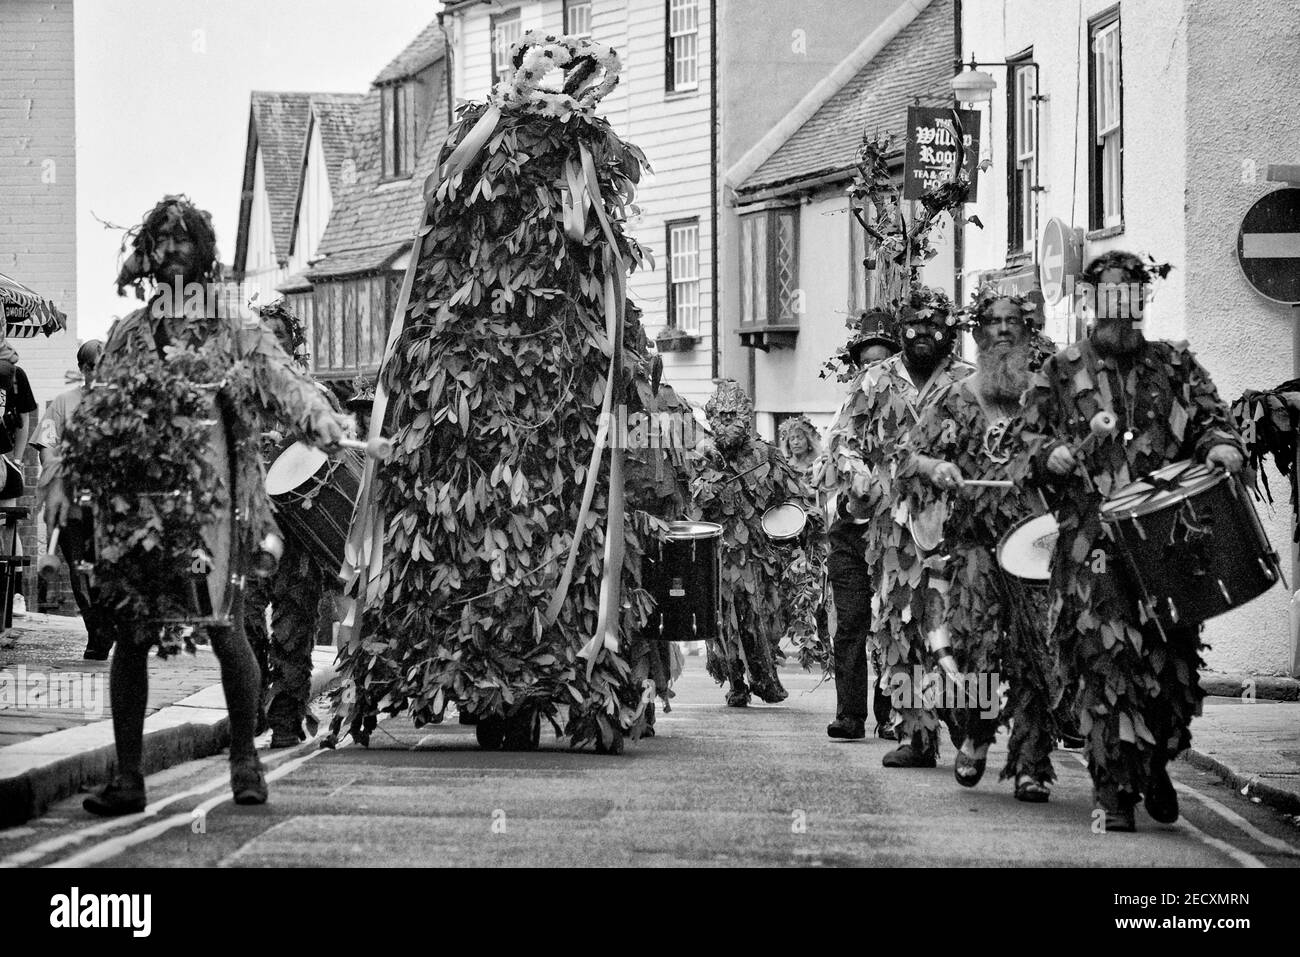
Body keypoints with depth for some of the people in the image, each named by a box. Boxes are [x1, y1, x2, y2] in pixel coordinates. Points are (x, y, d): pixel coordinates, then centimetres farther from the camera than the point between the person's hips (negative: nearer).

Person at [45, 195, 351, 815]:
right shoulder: (128, 334, 14)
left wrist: (319, 417, -28)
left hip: (215, 501, -2)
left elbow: (283, 378, -7)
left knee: (225, 631, -5)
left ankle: (244, 758, 14)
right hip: (136, 501, 2)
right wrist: (66, 475, 0)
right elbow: (94, 411, 13)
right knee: (130, 636, -2)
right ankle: (127, 776, 4)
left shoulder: (237, 335, 6)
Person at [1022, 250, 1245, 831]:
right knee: (1109, 659, -11)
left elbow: (1211, 416, 11)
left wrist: (1220, 444, -11)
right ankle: (1115, 793, -6)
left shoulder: (1174, 365, 17)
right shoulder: (1060, 373, 13)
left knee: (1174, 658, 1)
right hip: (1093, 545, -2)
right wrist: (1051, 454, -8)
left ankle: (1155, 764, 26)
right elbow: (1025, 440, 13)